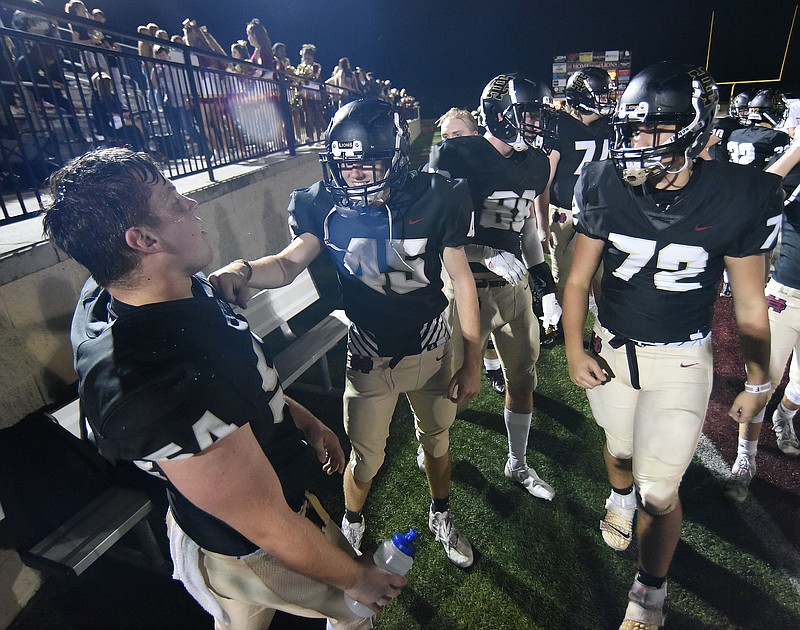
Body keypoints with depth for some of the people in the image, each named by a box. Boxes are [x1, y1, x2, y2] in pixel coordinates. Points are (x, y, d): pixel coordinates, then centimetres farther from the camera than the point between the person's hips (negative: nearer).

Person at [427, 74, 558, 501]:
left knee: (522, 379, 16)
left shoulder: (535, 164, 7)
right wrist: (491, 255, -27)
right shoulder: (456, 156, -14)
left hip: (514, 286, 7)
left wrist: (541, 269, 18)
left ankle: (518, 465, 40)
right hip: (467, 286, -6)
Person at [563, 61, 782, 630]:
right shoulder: (607, 188, -10)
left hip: (681, 360, -2)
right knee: (621, 450, 23)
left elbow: (750, 305, -3)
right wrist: (574, 350, -7)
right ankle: (621, 496, 59)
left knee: (659, 493, 0)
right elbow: (578, 280, -2)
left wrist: (758, 382, 5)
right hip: (612, 348, 2)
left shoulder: (738, 197, -14)